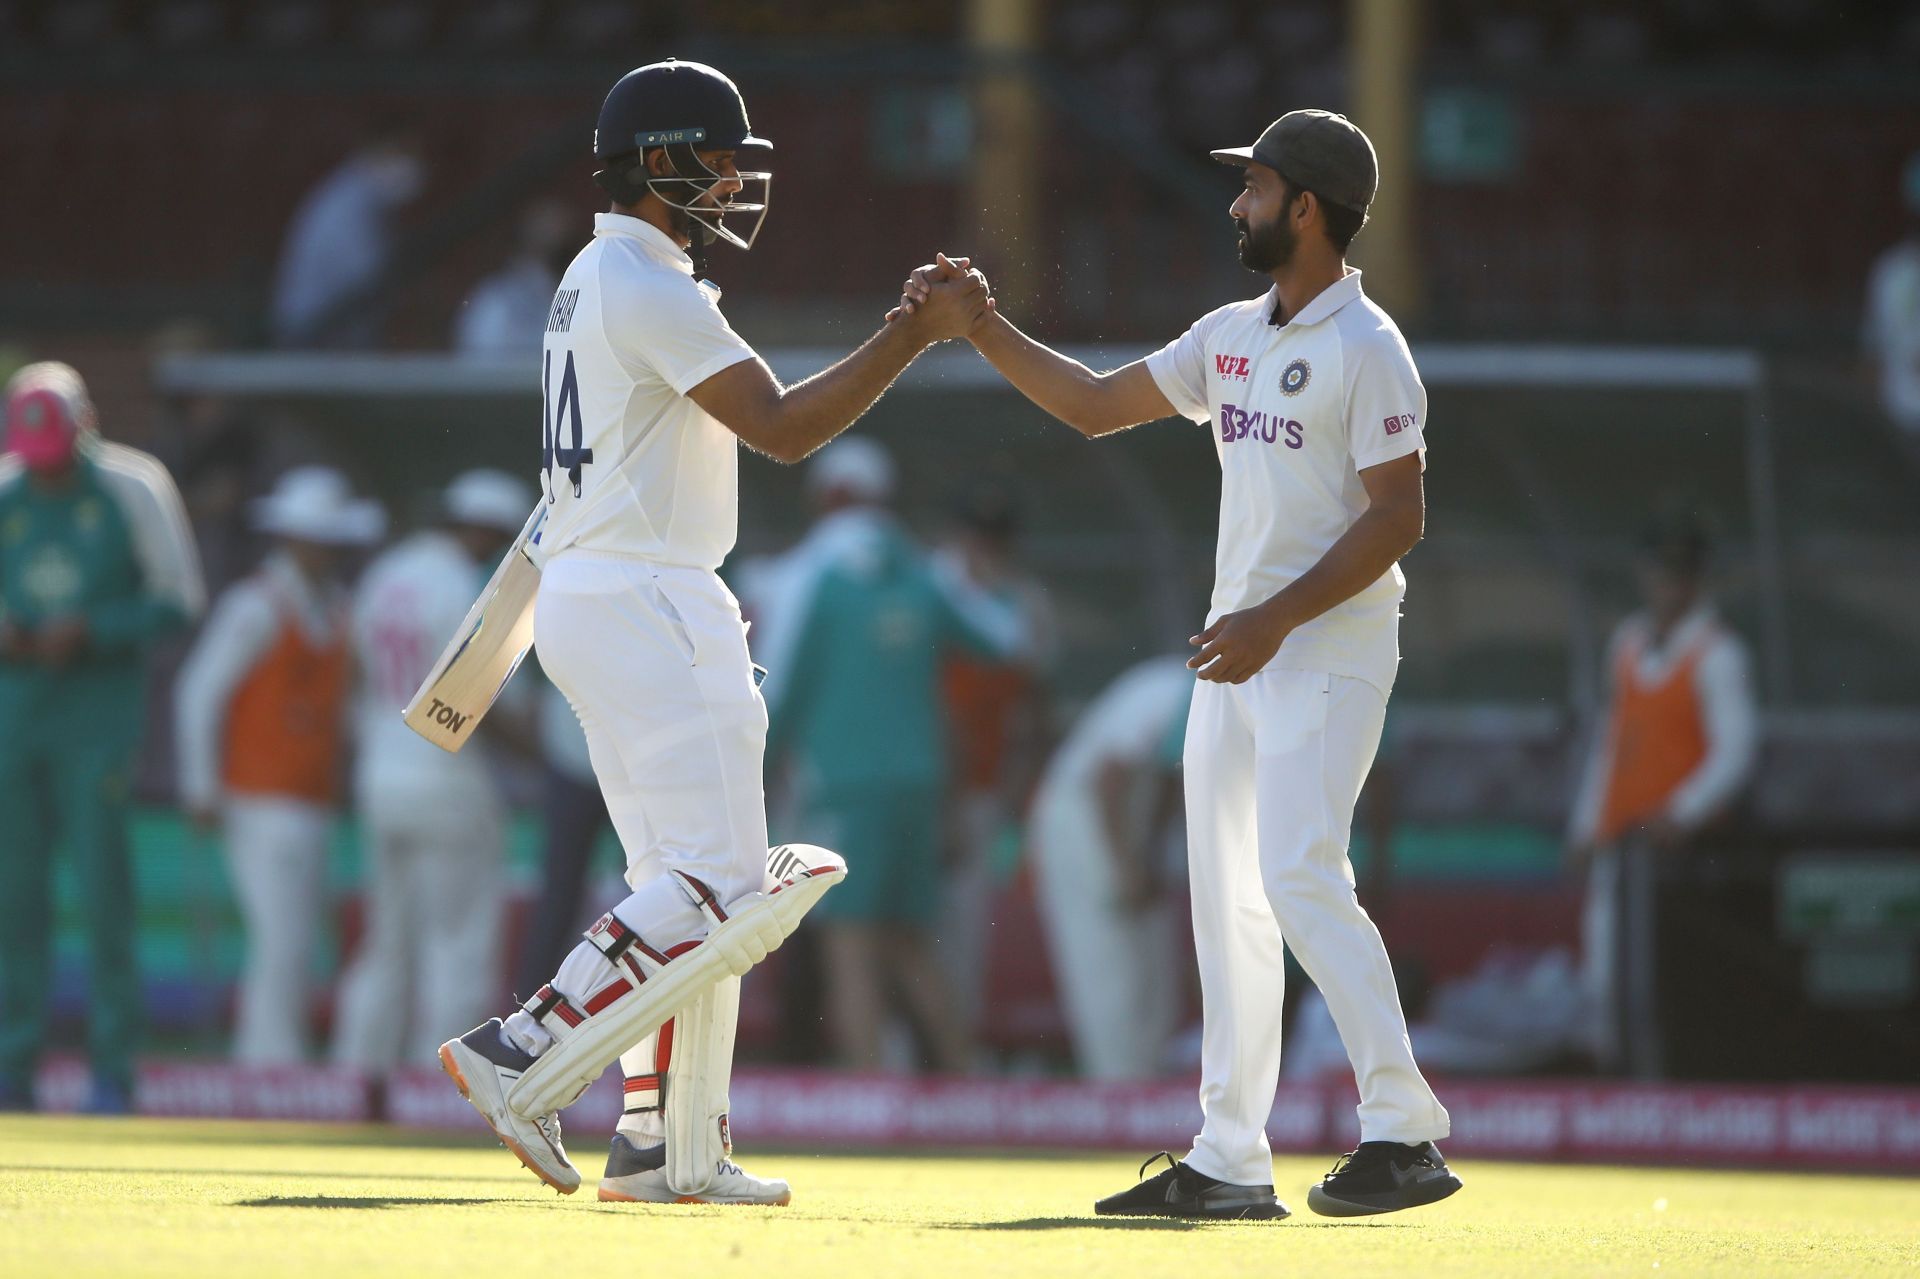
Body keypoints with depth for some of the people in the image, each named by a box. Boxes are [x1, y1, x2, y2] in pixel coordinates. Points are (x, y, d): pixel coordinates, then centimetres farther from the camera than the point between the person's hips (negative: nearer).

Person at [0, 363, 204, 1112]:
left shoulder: (133, 489, -4)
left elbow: (180, 601, -2)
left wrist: (89, 630, -13)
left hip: (98, 707, -4)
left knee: (102, 881, -9)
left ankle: (113, 1070, -4)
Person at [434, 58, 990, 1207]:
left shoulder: (600, 280, 19)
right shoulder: (649, 287, -14)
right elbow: (782, 428, -20)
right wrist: (917, 335, -19)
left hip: (586, 594, 11)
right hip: (646, 603, -11)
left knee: (686, 888, 11)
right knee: (719, 889, -12)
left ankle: (673, 1153, 9)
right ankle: (527, 1057, -16)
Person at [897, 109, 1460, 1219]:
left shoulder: (1367, 348, -12)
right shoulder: (1232, 338, 14)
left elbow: (1397, 517, -17)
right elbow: (1096, 403, 21)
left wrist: (1276, 620, -22)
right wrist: (980, 326, 13)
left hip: (1330, 648, -9)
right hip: (1241, 649, 9)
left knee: (1300, 877, -20)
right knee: (1226, 893, 7)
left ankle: (1405, 1133, -16)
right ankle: (1231, 1163, 11)